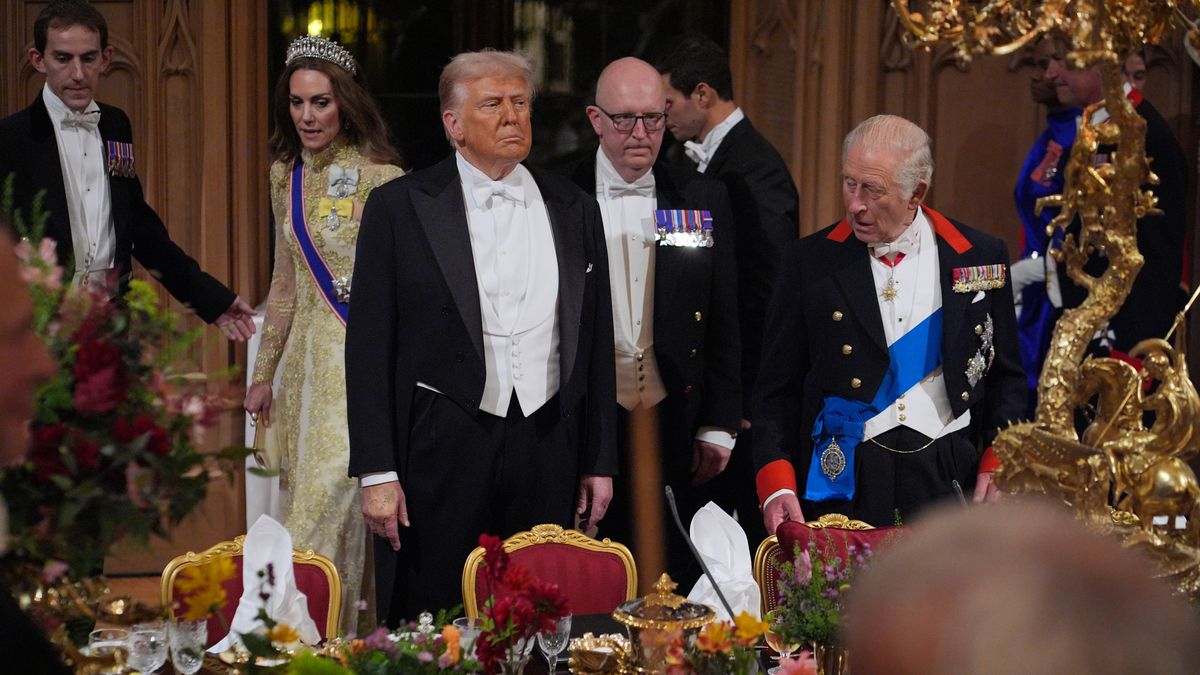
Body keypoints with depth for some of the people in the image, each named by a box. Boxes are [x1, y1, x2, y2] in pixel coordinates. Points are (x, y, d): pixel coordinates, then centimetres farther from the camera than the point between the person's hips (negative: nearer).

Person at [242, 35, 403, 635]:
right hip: (307, 355, 7)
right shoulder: (287, 175, 12)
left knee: (330, 496, -11)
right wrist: (264, 374, 20)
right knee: (307, 496, 8)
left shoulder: (380, 175, -10)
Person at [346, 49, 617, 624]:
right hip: (441, 449, -3)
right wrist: (377, 471, -7)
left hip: (546, 446, 3)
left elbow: (596, 344, 13)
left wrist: (599, 463, 10)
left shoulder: (574, 211, 10)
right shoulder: (399, 208, 0)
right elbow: (370, 346, -2)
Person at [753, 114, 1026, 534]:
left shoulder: (981, 258, 5)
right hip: (843, 482, -1)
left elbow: (1006, 377, 11)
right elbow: (779, 389, 3)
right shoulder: (810, 261, 3)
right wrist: (777, 486, -9)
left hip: (949, 481, 1)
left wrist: (997, 465, -2)